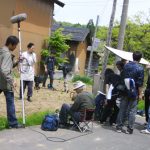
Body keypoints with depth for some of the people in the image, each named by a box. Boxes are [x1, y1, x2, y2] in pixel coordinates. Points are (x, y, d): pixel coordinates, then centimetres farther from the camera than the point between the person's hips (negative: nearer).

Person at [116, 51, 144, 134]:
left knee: (122, 109, 10)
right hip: (134, 93, -4)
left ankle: (119, 127, 15)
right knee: (132, 111, 4)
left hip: (125, 91, 4)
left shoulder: (126, 66, 4)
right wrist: (140, 94, -7)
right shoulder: (140, 68, -12)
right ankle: (129, 129, 7)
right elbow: (140, 83, -12)